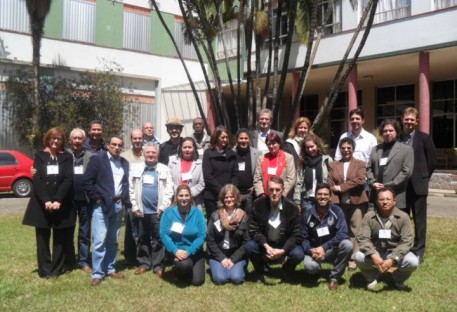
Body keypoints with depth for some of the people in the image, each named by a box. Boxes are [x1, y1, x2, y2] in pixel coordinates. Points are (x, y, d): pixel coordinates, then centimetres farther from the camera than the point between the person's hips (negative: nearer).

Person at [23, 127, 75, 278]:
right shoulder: (39, 155, 7)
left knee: (60, 239, 4)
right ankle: (45, 270, 12)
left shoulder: (67, 157, 6)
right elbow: (36, 180, -3)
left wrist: (58, 200, -17)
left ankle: (56, 269, 11)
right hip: (42, 204, 1)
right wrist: (46, 201, -16)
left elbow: (68, 180, -5)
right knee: (42, 238, 4)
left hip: (61, 204, 0)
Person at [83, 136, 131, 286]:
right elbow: (87, 182, -8)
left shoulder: (124, 163, 12)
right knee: (99, 240, -6)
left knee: (113, 240, 13)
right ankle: (97, 273, 2)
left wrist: (126, 201, 4)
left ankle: (110, 269, 23)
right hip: (102, 205, -5)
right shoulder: (97, 159, -4)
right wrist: (97, 199, -10)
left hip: (118, 205, 5)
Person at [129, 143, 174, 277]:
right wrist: (135, 207, -3)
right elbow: (131, 189, 4)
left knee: (159, 238, 2)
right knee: (143, 238, 11)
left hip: (158, 211, -2)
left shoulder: (165, 170, 1)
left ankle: (158, 265, 10)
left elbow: (169, 190, -4)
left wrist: (162, 208, -10)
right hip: (141, 211, 2)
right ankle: (144, 263, 22)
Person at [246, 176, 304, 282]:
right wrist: (266, 246, -27)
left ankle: (287, 271, 8)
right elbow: (253, 230, -11)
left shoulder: (291, 207, -15)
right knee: (249, 246, -28)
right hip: (264, 246, 1)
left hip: (285, 247, 0)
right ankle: (261, 271, 4)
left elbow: (296, 235, -12)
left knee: (298, 254, -28)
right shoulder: (258, 204, -14)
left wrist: (282, 250, -26)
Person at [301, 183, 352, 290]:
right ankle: (317, 270, 9)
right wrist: (311, 250, -25)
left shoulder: (336, 211, -9)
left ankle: (334, 277, -11)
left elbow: (343, 234, -19)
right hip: (314, 250, 0)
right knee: (309, 266, -33)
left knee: (347, 244, -31)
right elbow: (303, 238, -4)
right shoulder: (307, 215, -5)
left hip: (332, 250, 0)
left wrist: (324, 247, -27)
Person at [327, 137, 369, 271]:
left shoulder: (360, 164, 5)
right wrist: (334, 201, -9)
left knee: (354, 232, -3)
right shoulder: (333, 165, 13)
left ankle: (353, 258, 4)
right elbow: (330, 185, 4)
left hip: (356, 202, -2)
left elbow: (360, 180, -11)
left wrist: (341, 187, -10)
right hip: (339, 203, 2)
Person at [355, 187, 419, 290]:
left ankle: (399, 279, 7)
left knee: (413, 262, -29)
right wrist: (373, 256, -34)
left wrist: (392, 259, -30)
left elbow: (407, 241, -17)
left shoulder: (403, 217, -10)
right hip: (375, 252, 0)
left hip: (395, 252, 0)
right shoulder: (369, 216, -8)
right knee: (359, 257, -29)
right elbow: (362, 238, -16)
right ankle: (372, 277, 6)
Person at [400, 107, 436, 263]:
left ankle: (418, 252, 13)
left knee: (419, 220, 5)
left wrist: (423, 178, 0)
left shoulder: (424, 138, 0)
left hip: (418, 185, -2)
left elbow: (432, 161, 2)